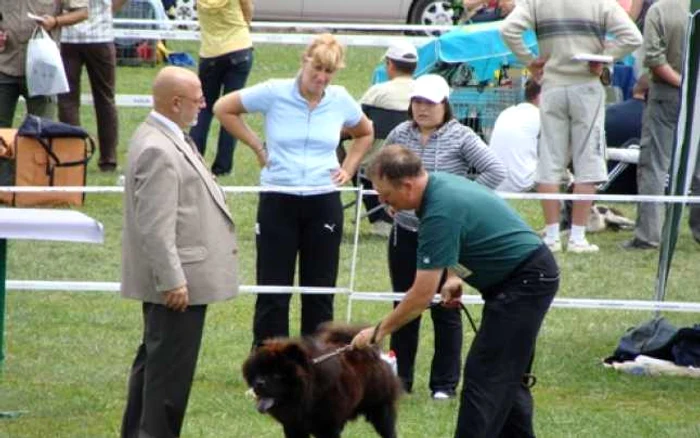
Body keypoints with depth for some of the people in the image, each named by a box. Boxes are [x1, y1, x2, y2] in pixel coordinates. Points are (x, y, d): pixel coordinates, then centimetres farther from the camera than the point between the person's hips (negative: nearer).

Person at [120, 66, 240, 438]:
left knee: (154, 359, 18)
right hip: (178, 281, -11)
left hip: (175, 277, 11)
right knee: (170, 366, -5)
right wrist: (173, 280, -25)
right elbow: (156, 226, -25)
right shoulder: (157, 150, -23)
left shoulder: (167, 139, 11)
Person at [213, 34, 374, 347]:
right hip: (278, 201, -2)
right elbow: (224, 109, 5)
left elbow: (365, 134, 22)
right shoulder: (274, 93, -7)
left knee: (320, 294, 7)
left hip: (324, 202, 2)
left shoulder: (340, 101, 2)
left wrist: (348, 169, 9)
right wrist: (257, 146, 1)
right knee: (272, 291, 0)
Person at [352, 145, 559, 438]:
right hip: (533, 274, 10)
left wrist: (379, 332, -11)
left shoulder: (440, 213, -26)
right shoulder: (439, 184, 3)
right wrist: (453, 277, 6)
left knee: (484, 377, -11)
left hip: (526, 281, -10)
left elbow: (422, 295, -22)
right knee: (507, 377, 15)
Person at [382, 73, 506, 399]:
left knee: (445, 310, 3)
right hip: (405, 234, 4)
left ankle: (445, 382, 9)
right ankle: (400, 377, 19)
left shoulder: (460, 137, -8)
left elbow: (495, 172, -12)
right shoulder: (400, 135, 5)